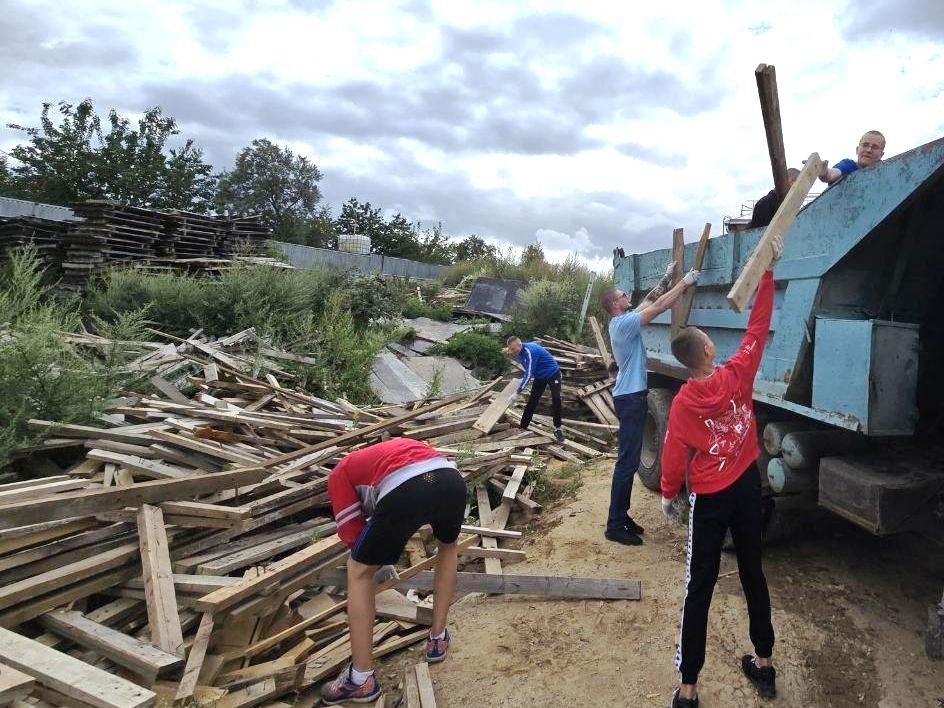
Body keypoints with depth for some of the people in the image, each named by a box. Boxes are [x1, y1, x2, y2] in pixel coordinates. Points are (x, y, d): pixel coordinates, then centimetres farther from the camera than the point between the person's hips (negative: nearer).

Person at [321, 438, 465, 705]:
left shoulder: (339, 473, 30)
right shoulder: (393, 450, 45)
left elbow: (352, 532, 27)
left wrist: (378, 563, 47)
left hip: (406, 490, -5)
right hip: (452, 479, 5)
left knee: (359, 573, 19)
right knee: (449, 546, 38)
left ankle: (361, 678, 25)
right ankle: (438, 638, 43)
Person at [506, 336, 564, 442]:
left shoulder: (530, 351, -33)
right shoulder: (519, 353, -7)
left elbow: (529, 374, -34)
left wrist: (517, 393, -32)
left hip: (553, 373, -8)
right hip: (540, 376, 8)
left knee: (556, 400, -13)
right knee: (532, 402, 4)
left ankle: (557, 429, 2)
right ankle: (523, 428, 8)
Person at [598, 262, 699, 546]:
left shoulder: (623, 320, 12)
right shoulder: (624, 323, -17)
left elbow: (649, 300, 21)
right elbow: (659, 306, -17)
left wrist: (666, 278, 17)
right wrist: (684, 282, -8)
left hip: (631, 396, 11)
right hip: (630, 398, -11)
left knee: (629, 460, 14)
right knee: (627, 462, -8)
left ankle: (621, 517, 21)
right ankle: (615, 526, -2)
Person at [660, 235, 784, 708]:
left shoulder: (682, 403, -16)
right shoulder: (739, 374, -14)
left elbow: (674, 456, -7)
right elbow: (758, 326, -4)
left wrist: (668, 494, 10)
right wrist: (767, 270, 3)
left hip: (710, 499, -3)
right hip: (747, 487, 3)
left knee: (700, 588, 3)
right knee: (752, 572, 20)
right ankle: (763, 663, 35)